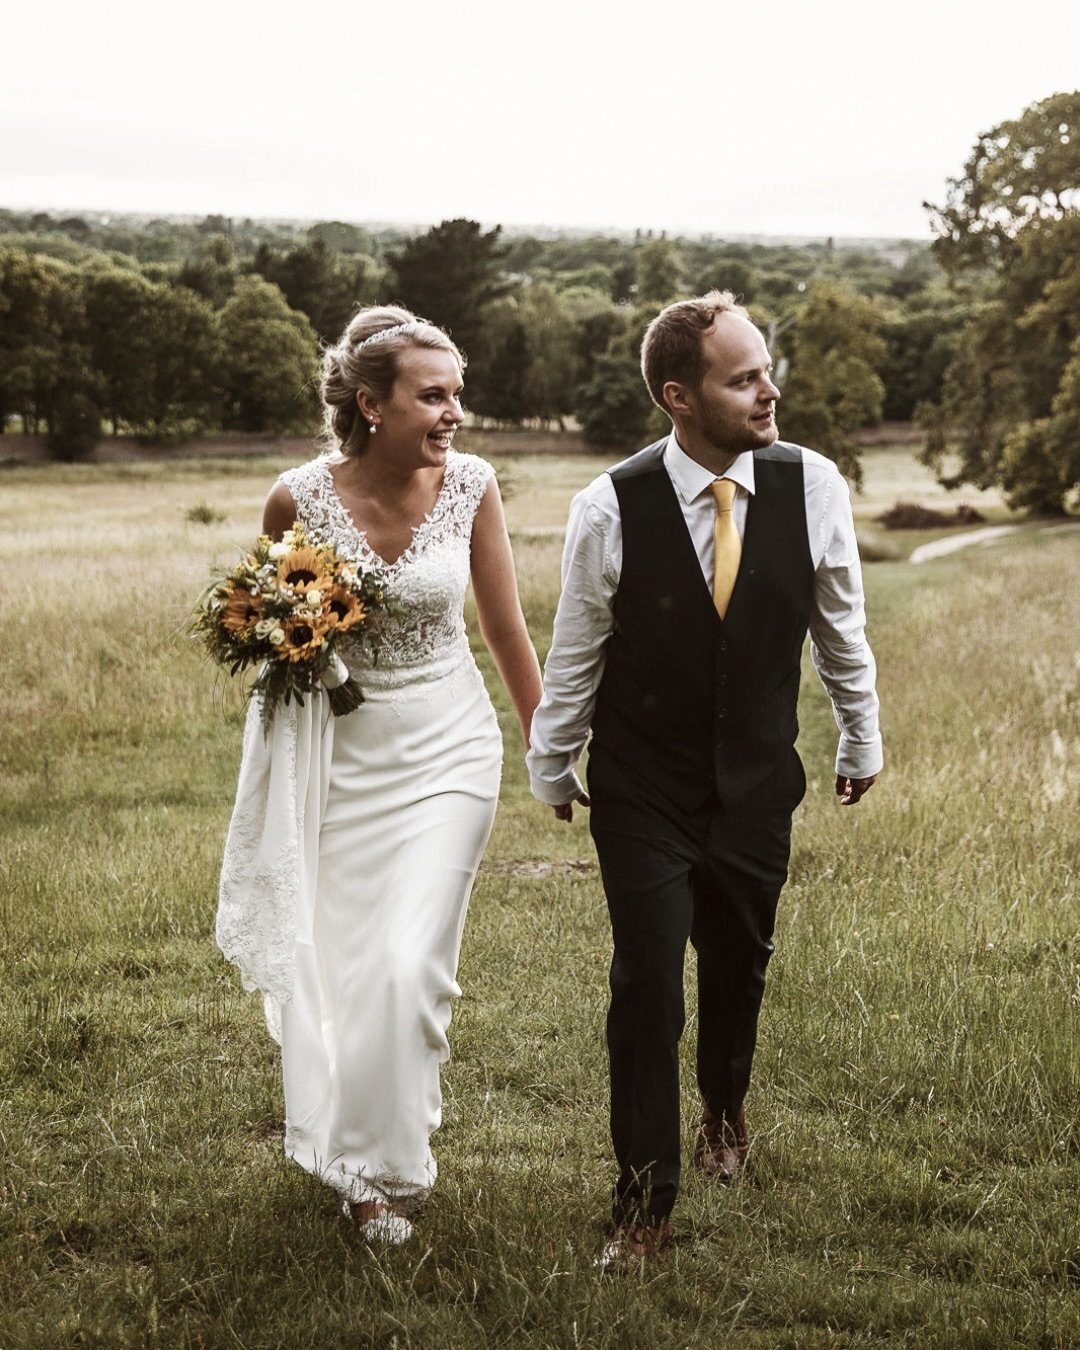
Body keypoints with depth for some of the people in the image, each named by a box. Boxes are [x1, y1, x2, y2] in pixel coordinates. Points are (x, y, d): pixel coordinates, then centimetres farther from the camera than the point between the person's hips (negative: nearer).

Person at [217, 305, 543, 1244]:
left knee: (410, 964, -9)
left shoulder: (471, 486, -9)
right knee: (338, 962, 10)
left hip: (446, 752, 0)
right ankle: (356, 1146, 36)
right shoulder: (300, 498, -12)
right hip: (341, 754, 1)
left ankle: (382, 1165, 10)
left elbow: (507, 630, 1)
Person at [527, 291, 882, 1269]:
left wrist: (862, 741, 16)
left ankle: (725, 1110, 49)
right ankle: (645, 1203, 10)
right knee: (648, 987, -5)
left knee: (739, 966, 18)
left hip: (756, 785, 2)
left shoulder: (813, 487, -12)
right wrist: (553, 769, 9)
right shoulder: (611, 508, -16)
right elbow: (575, 651, -2)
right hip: (642, 791, -2)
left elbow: (840, 627, 5)